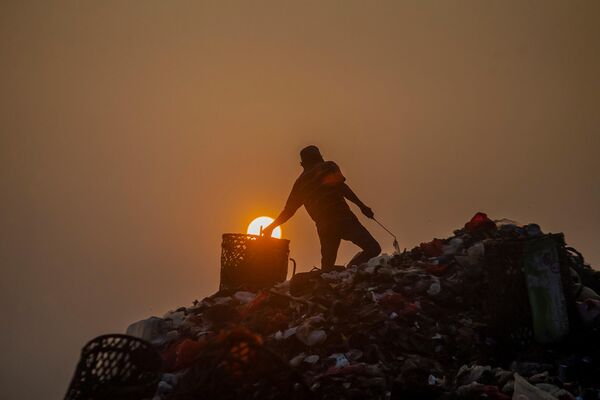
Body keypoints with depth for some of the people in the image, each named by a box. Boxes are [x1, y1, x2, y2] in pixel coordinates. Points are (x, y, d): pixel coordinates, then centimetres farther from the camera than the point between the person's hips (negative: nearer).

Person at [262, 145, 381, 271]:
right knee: (373, 248, -8)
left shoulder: (300, 182, 19)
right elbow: (340, 185, -11)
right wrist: (361, 205, -12)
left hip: (323, 226, 5)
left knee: (327, 266, 16)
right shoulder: (328, 167, 7)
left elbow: (288, 211, 20)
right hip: (341, 218, -5)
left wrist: (271, 227, 33)